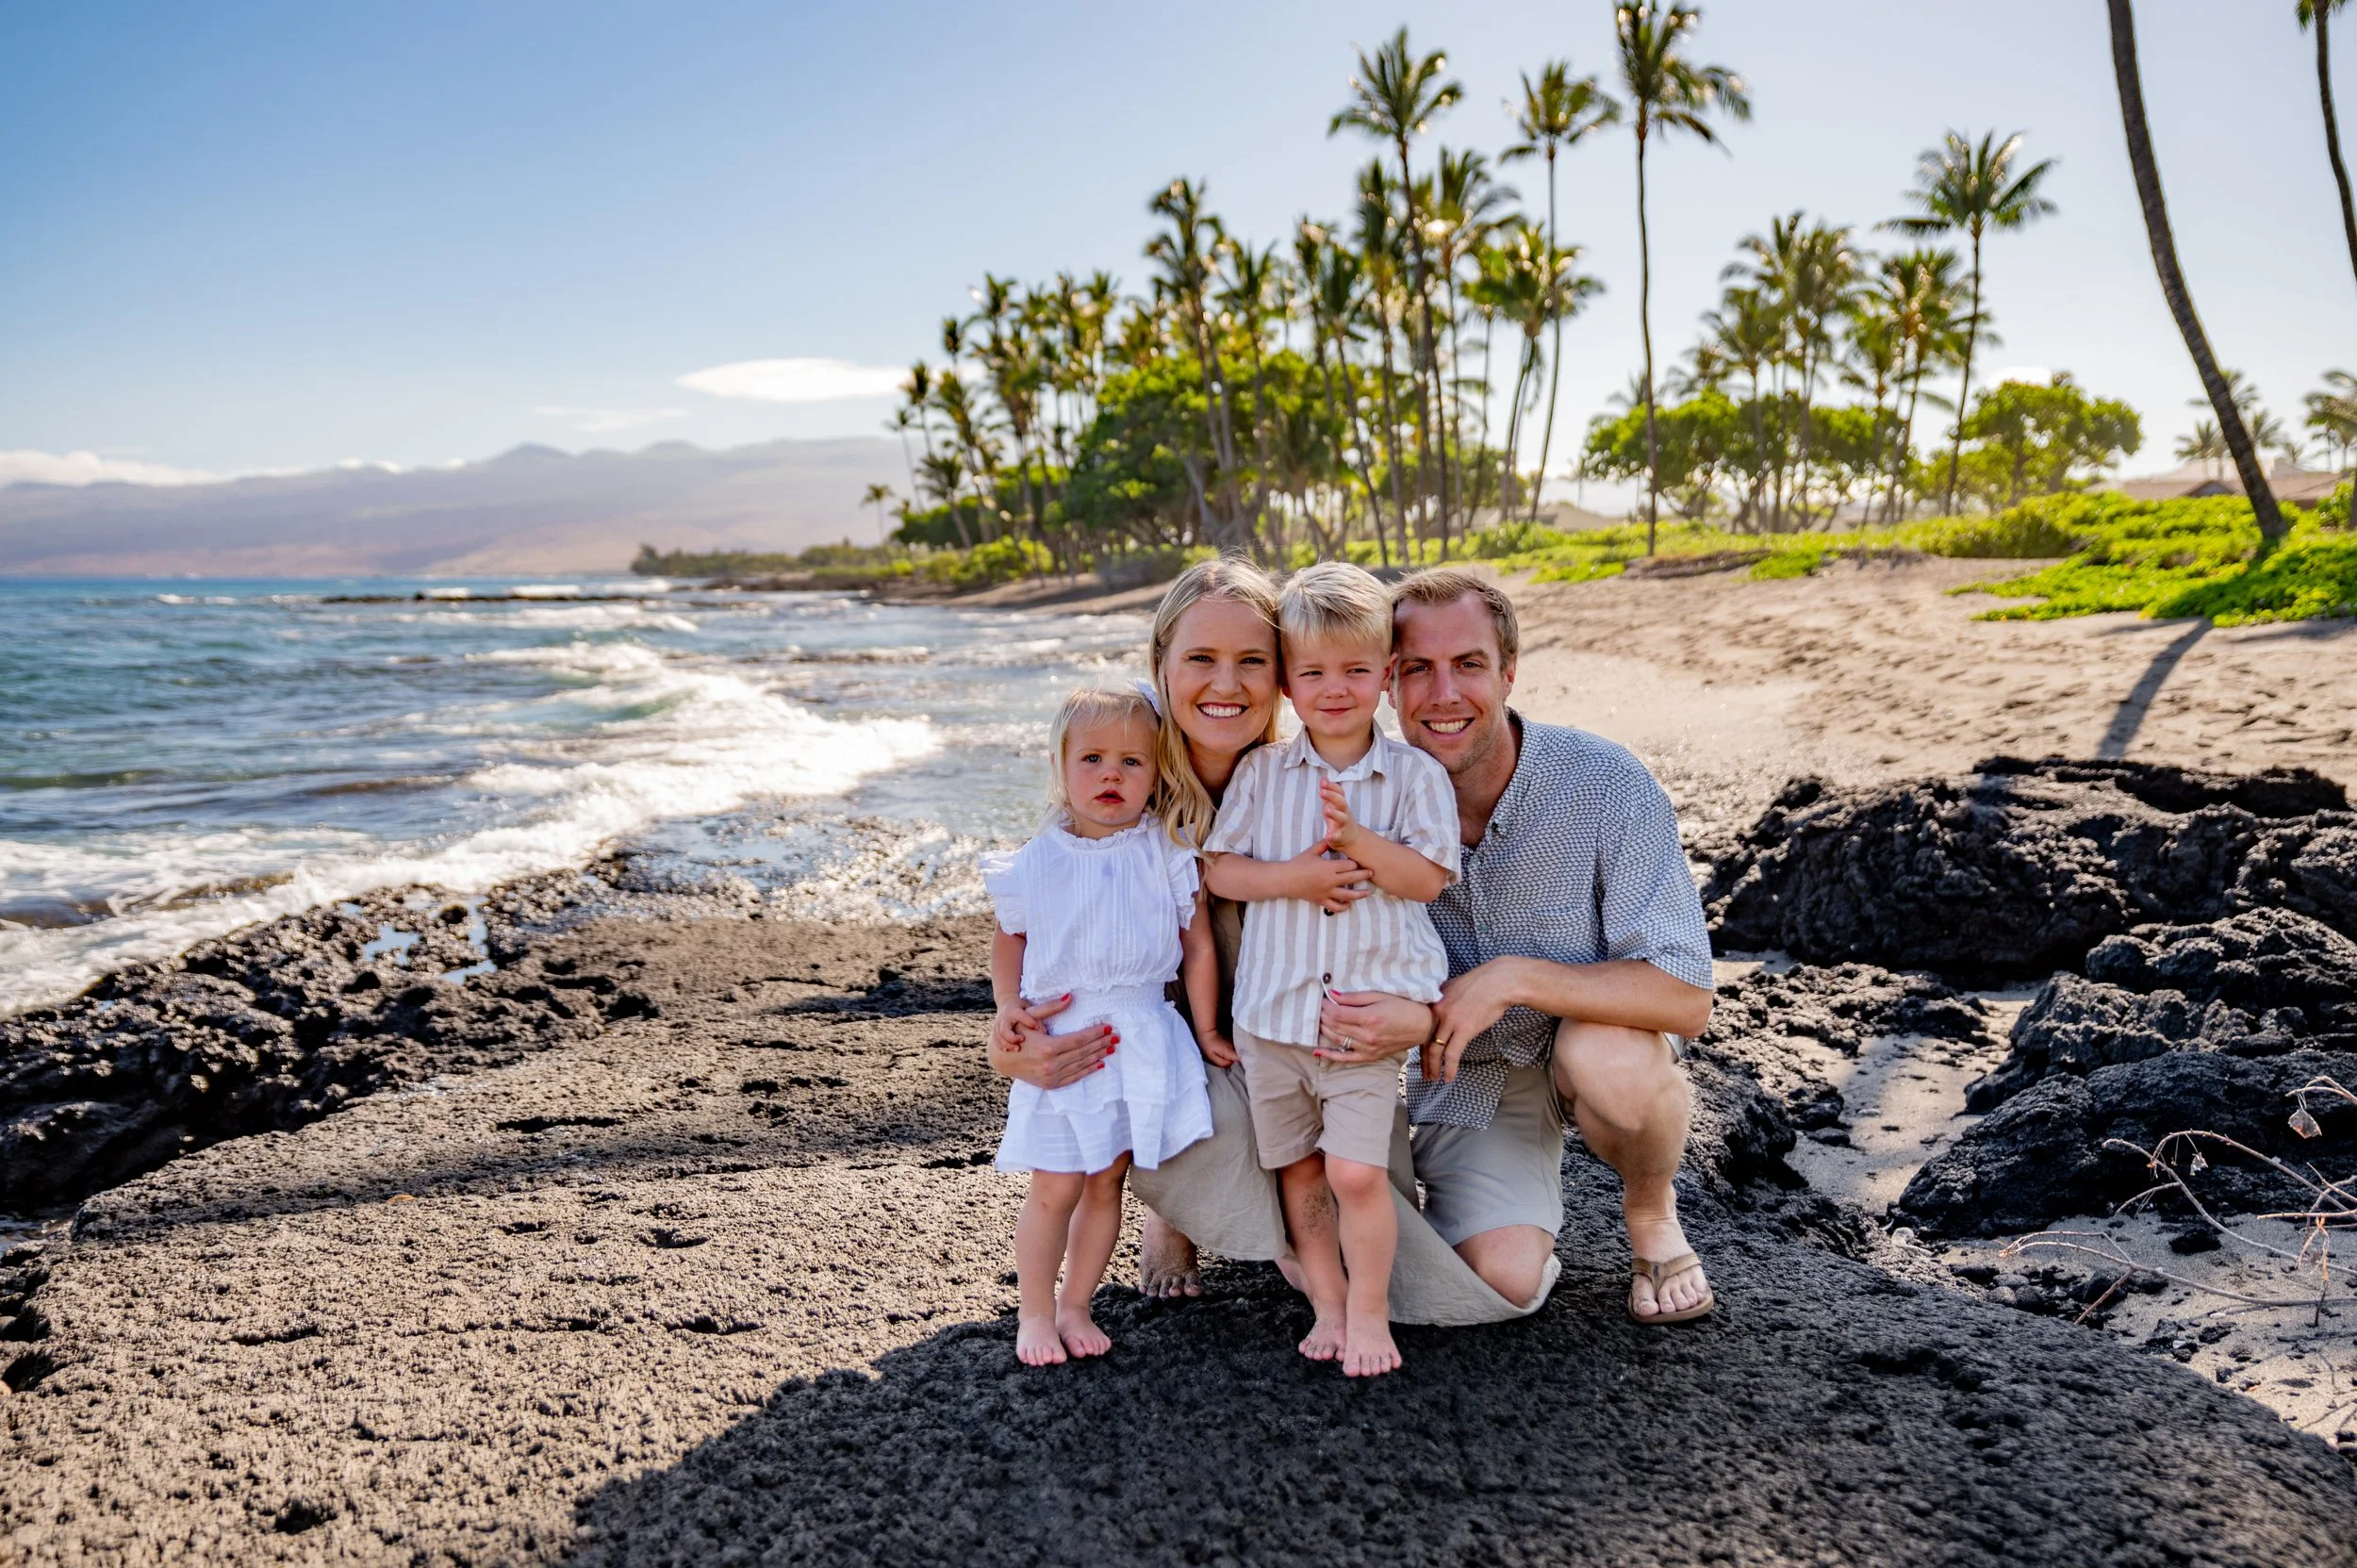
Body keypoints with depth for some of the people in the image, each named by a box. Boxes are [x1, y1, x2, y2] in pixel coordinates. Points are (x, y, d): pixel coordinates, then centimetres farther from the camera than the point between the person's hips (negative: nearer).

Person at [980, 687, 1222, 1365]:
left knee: (1107, 1181, 9)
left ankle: (1075, 1306, 25)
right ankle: (1034, 1313, 19)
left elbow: (1199, 946, 3)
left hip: (1142, 1041, 1)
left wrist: (1207, 1033, 7)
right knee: (1054, 1186, 2)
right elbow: (1009, 937, 13)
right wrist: (1008, 1006, -2)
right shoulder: (1037, 862, -2)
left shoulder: (1167, 855, -3)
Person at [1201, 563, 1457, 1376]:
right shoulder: (1262, 772, 2)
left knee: (1356, 1170, -9)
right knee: (1298, 1169, 12)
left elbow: (1429, 877, -9)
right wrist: (1292, 877, -15)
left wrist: (1358, 839, -23)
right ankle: (1329, 1305, 28)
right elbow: (1218, 869, 1)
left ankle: (1370, 1312, 12)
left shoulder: (1414, 774, -2)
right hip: (1271, 1009, 3)